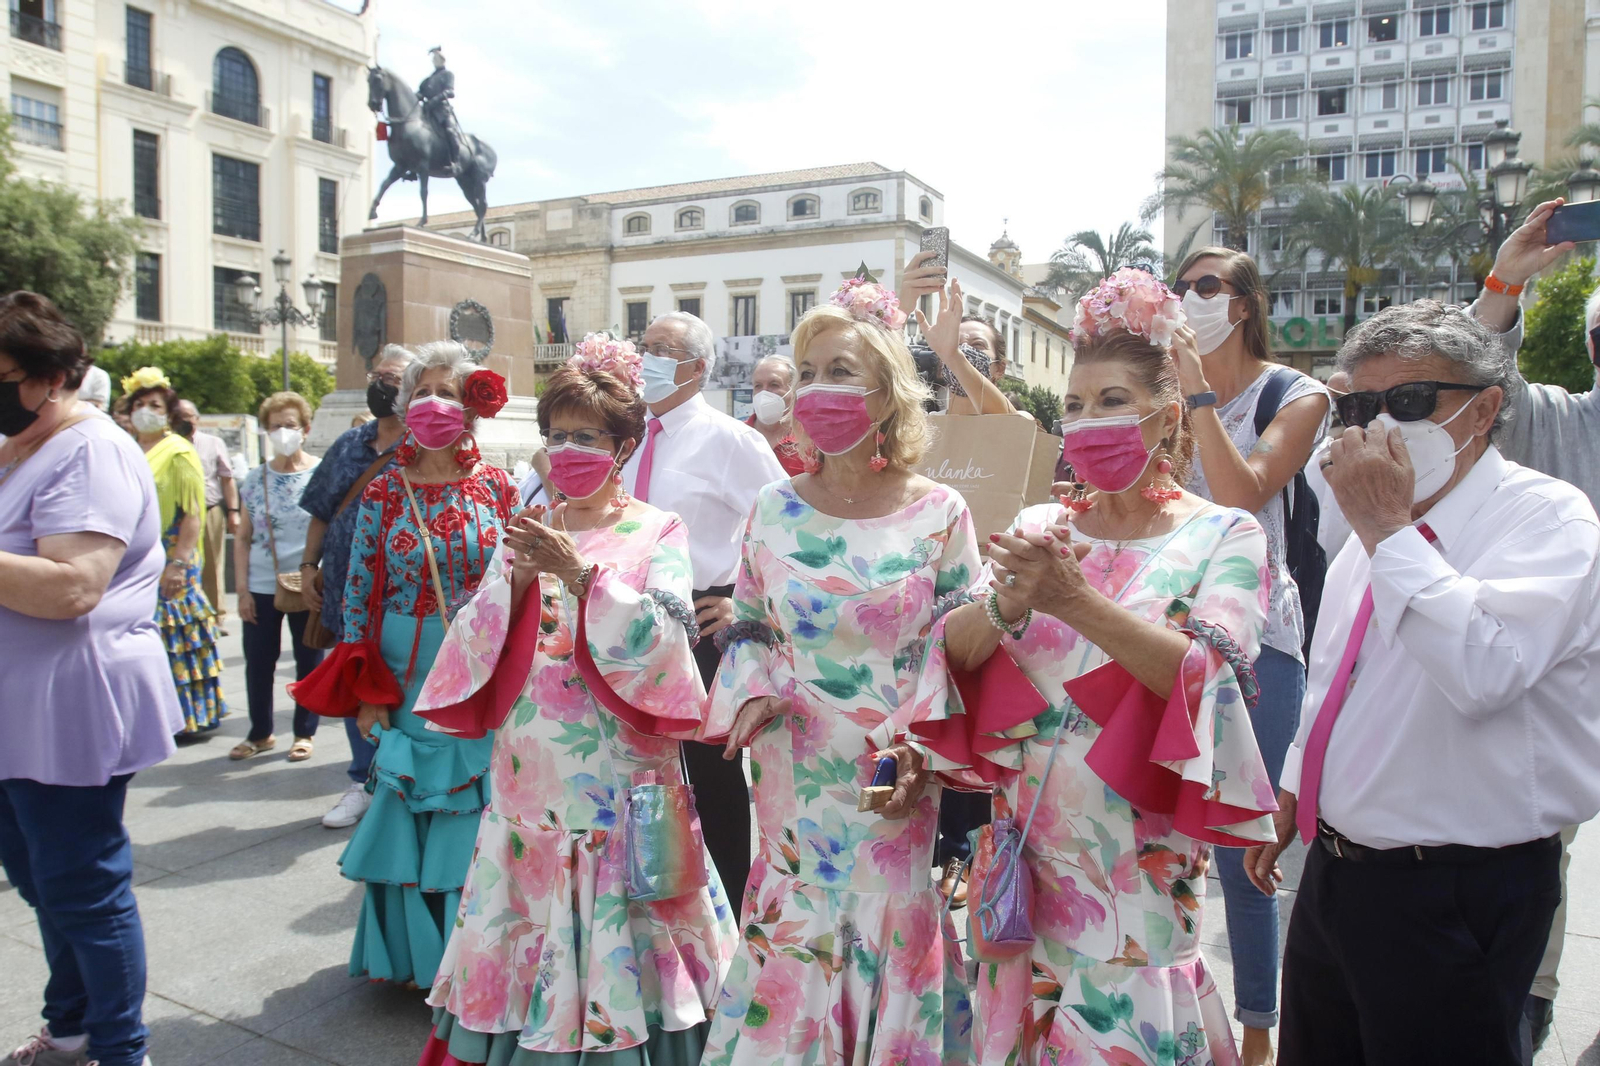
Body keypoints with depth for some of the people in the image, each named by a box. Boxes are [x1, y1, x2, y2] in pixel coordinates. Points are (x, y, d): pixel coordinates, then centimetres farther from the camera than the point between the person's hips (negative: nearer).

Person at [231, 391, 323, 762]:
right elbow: (243, 538, 8)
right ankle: (260, 734, 25)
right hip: (261, 588, 3)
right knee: (257, 662, 8)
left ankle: (304, 733, 21)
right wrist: (242, 589, 1)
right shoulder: (255, 478, 7)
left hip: (307, 588, -3)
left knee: (309, 662, 7)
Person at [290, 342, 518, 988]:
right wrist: (364, 693, -2)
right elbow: (360, 594, 3)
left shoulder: (496, 488, 2)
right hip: (405, 683, 1)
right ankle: (414, 958, 26)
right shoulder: (382, 493, 2)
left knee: (475, 813, 4)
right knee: (405, 812, 7)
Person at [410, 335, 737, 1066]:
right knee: (529, 921, 10)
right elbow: (475, 643, 6)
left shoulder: (656, 533, -1)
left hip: (616, 770, -3)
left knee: (613, 930, 2)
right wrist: (514, 582, -12)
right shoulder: (527, 532, 11)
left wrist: (580, 574, -19)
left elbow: (665, 638, -13)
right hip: (531, 768, 4)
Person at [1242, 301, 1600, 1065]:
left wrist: (1388, 531, -27)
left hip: (1456, 900, -7)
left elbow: (1483, 672, -33)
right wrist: (1293, 790, 23)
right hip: (1334, 873, 7)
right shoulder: (1374, 530, 9)